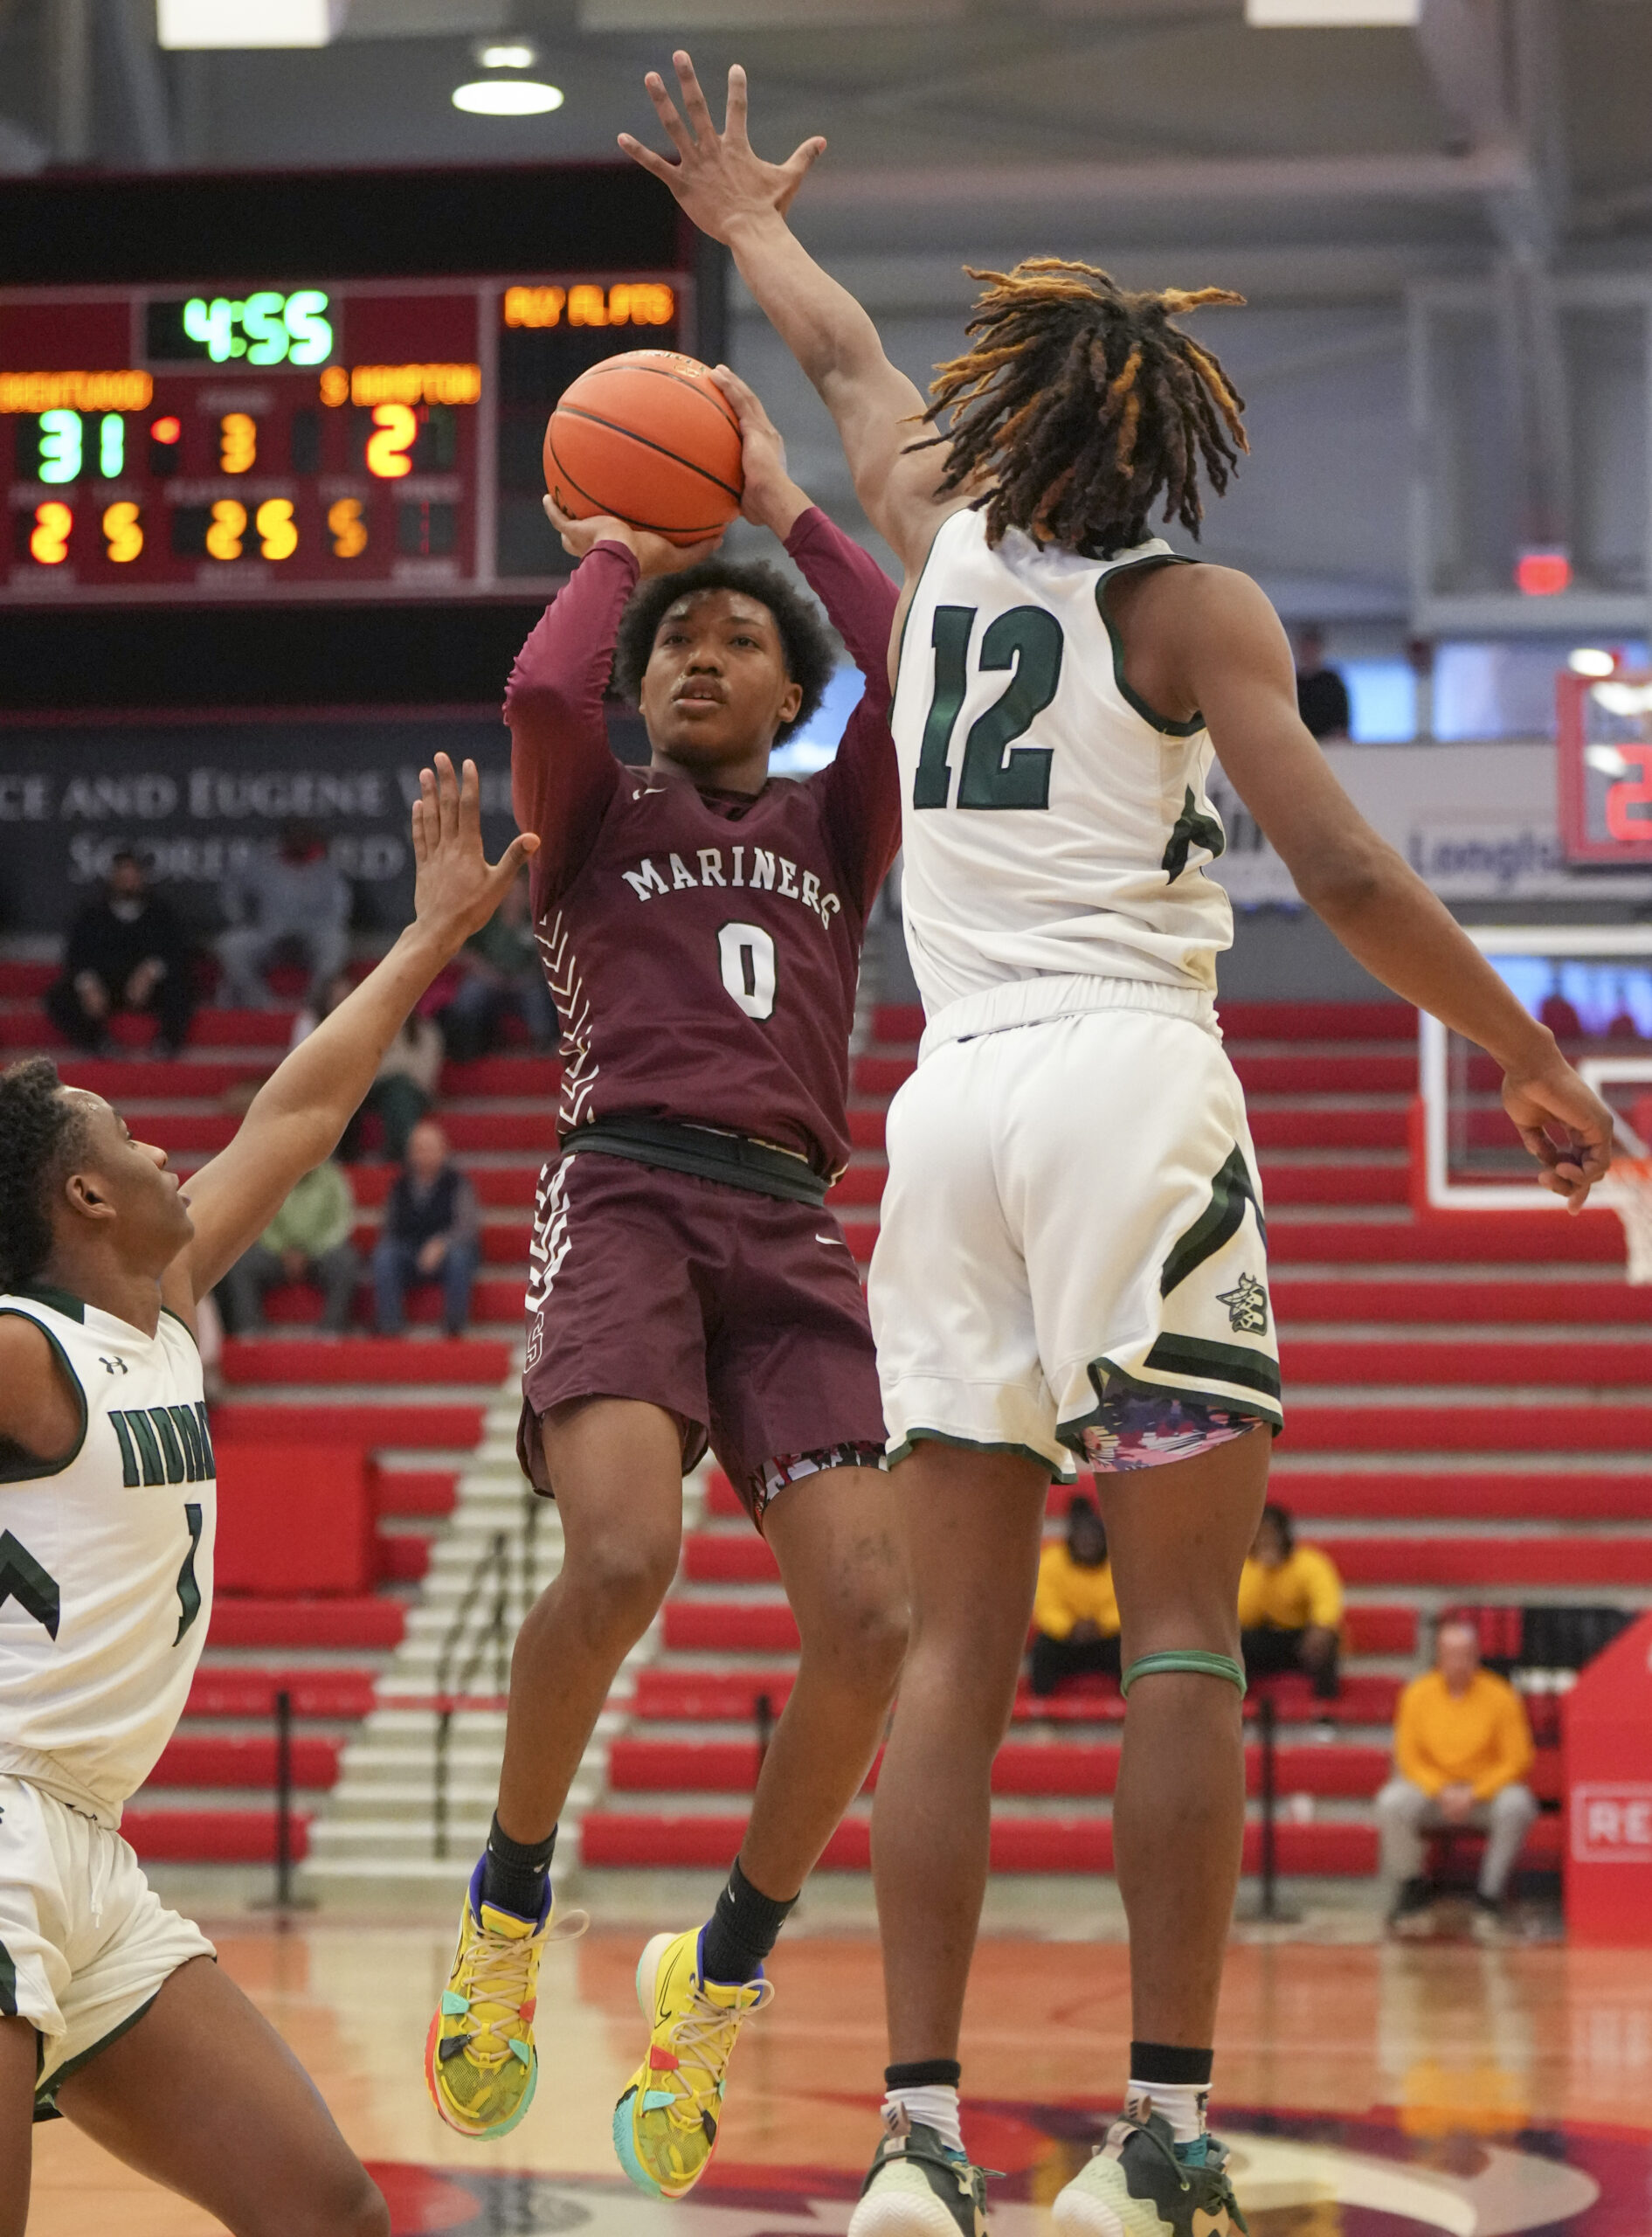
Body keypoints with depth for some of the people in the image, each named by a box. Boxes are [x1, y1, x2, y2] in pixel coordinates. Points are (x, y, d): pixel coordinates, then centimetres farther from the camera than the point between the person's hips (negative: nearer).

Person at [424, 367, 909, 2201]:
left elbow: (927, 679, 4)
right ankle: (508, 1903, -5)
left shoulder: (833, 829, 23)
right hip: (625, 1200, -3)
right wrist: (613, 550, 11)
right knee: (621, 1557, -30)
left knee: (868, 1617, -16)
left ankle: (722, 1975, 5)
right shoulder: (596, 817, 17)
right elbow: (540, 695, -7)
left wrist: (786, 510, 13)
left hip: (790, 1228, 3)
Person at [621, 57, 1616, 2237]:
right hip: (1133, 1083, -5)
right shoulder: (1190, 604, 1)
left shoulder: (940, 535, 14)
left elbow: (843, 357, 35)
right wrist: (1537, 1062, 0)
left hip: (951, 1101, 5)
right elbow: (1341, 869, -9)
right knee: (1182, 1637, -4)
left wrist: (748, 219, 54)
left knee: (957, 1649, 4)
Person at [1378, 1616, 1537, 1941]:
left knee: (1516, 1805, -34)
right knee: (1391, 1802, -27)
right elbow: (1408, 1757, 0)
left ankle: (1489, 1895, -17)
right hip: (1432, 1789, 1)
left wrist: (1474, 1794, -18)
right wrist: (1441, 1791, -17)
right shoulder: (1417, 1695, -2)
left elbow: (1517, 1760, -7)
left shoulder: (1500, 1696, -8)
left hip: (1488, 1790, -1)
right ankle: (1411, 1888, -5)